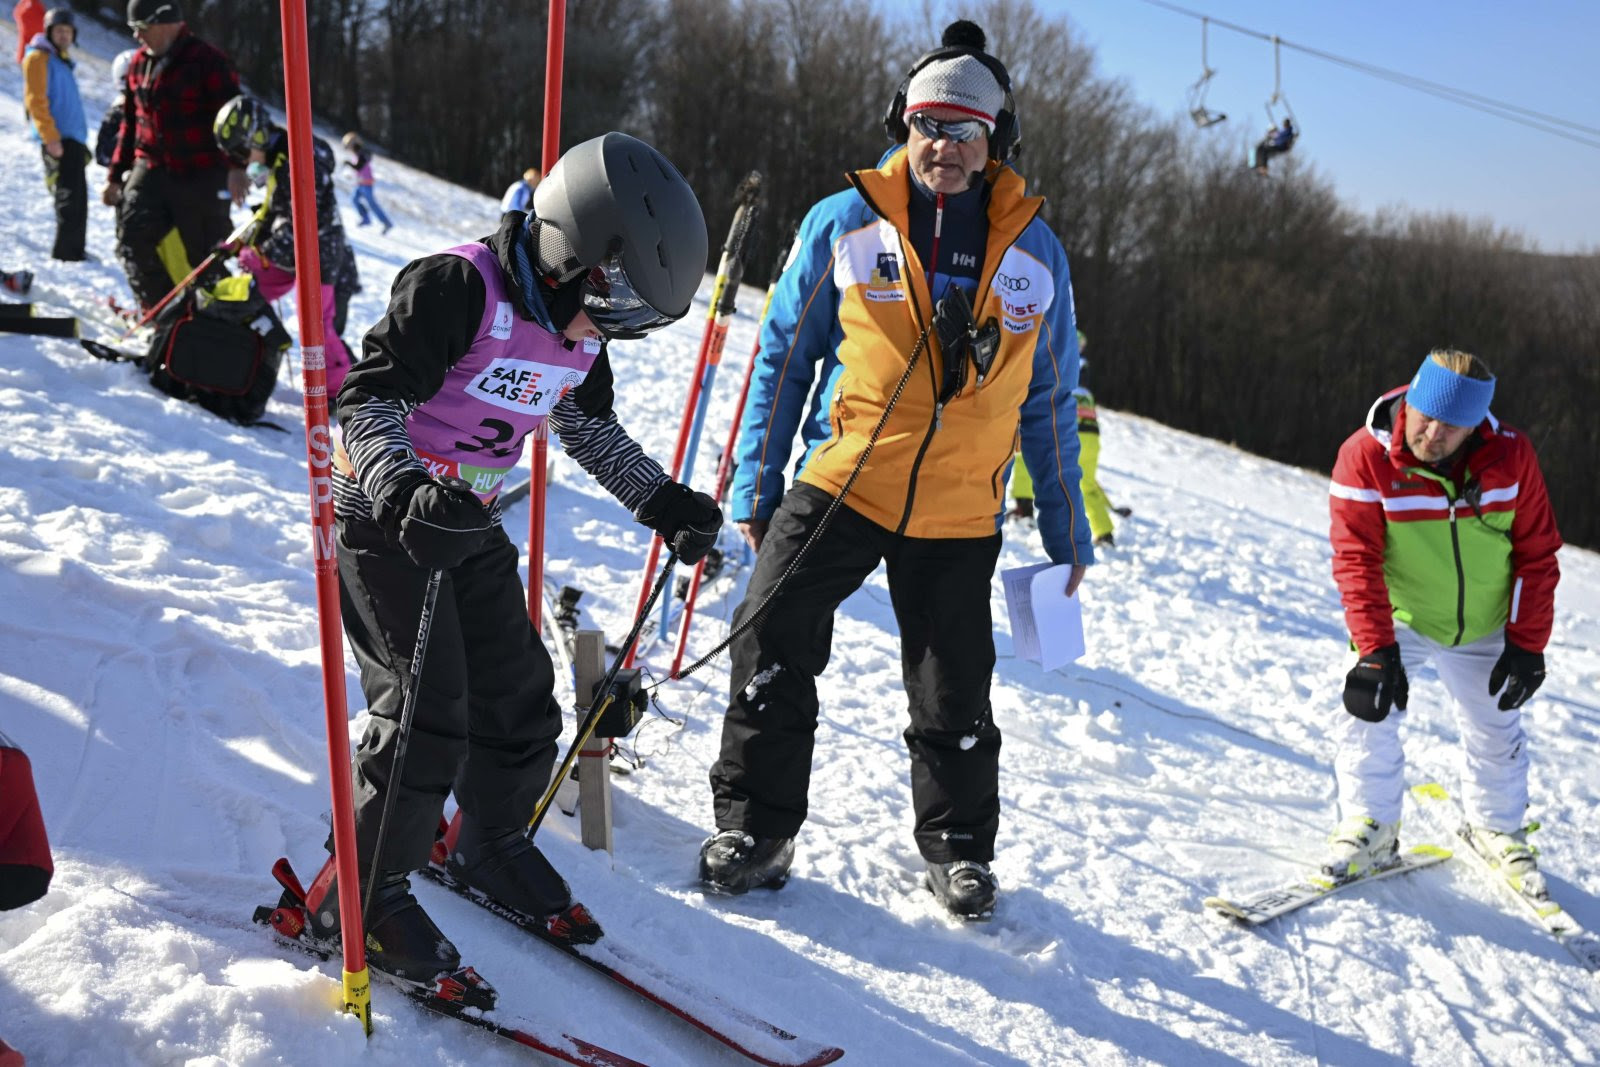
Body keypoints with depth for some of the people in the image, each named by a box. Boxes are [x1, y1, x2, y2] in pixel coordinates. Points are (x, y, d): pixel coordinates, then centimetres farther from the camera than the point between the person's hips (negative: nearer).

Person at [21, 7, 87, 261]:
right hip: (58, 141, -9)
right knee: (68, 200, -14)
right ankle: (63, 253, -13)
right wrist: (50, 137, -19)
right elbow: (35, 100, -12)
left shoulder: (62, 60, 23)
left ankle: (74, 250, 16)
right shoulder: (39, 58, -3)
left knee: (78, 201, 9)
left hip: (73, 140, 9)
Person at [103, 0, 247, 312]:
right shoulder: (140, 63, 12)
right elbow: (130, 122, 20)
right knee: (134, 239, -5)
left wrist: (235, 166, -28)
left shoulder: (207, 62, -10)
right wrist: (115, 174, 19)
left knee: (203, 252, 1)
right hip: (150, 170, 6)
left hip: (201, 176, -6)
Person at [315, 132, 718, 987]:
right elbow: (368, 400, -26)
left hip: (473, 527, 8)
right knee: (427, 713, -11)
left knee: (519, 694, 11)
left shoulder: (584, 322, 0)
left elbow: (592, 428, 14)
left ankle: (492, 844, 35)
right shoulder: (456, 288, -25)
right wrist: (407, 492, -41)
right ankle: (366, 890, 7)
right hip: (385, 517, -7)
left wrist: (660, 500, 4)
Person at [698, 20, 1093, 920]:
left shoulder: (1034, 250, 2)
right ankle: (756, 825, 11)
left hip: (959, 515, 1)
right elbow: (786, 356, 5)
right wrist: (757, 484, 3)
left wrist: (1066, 528, 10)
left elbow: (1051, 398, 10)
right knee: (772, 646, -7)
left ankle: (959, 843, 31)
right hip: (841, 483, -1)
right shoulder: (845, 224, -2)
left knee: (956, 696, 10)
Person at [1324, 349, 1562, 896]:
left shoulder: (1511, 456, -18)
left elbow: (1536, 554, -8)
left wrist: (1526, 643, -10)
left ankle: (1496, 829, 37)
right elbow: (1357, 561, -27)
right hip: (1396, 619, -2)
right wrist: (1375, 649, -35)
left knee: (1496, 730, 12)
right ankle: (1371, 828, 3)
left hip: (1482, 628, 2)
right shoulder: (1365, 457, -25)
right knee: (1369, 712, -17)